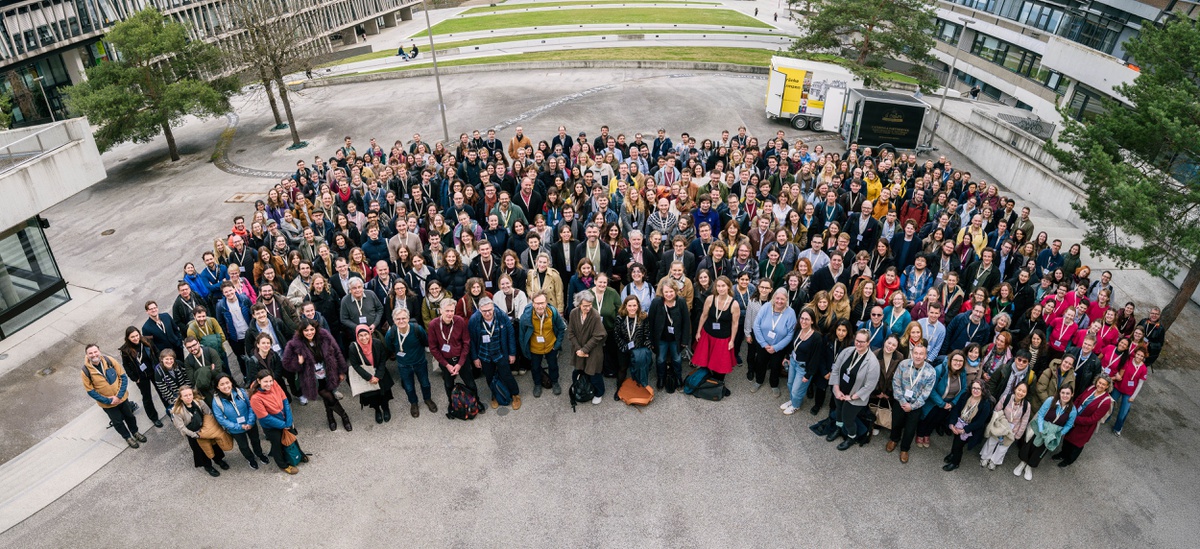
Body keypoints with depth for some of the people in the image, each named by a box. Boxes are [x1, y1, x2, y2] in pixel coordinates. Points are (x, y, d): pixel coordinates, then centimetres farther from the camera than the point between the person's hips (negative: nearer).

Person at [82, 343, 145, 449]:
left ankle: (135, 432, 47)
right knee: (117, 421, 17)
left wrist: (119, 396, -17)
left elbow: (123, 377, -11)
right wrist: (108, 401, -17)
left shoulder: (109, 361, -17)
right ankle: (128, 437, 41)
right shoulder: (86, 371, -19)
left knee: (129, 416, 21)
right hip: (107, 403, -1)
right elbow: (90, 391, -12)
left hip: (122, 397, 1)